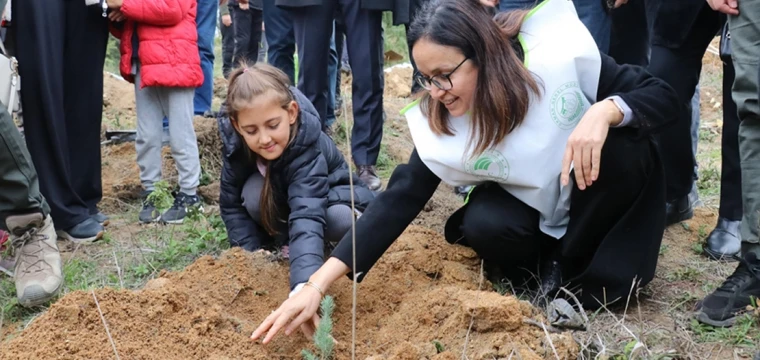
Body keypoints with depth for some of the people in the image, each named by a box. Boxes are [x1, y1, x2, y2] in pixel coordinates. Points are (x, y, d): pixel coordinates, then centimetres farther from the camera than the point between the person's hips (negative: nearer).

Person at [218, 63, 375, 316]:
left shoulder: (306, 147, -41)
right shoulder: (236, 143, -28)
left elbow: (307, 216, -55)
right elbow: (231, 204, -15)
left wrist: (305, 285, -69)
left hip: (328, 197, -3)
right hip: (281, 198, 3)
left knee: (341, 220, -37)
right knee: (254, 193, -31)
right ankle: (284, 241, -5)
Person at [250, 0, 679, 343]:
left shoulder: (561, 56, -28)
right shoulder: (438, 124, -22)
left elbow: (662, 94, -21)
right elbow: (398, 201, -24)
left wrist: (605, 112, -44)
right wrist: (318, 284, -32)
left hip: (600, 200, 0)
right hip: (534, 215, 0)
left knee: (625, 147, -32)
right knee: (484, 225, -31)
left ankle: (572, 270, -10)